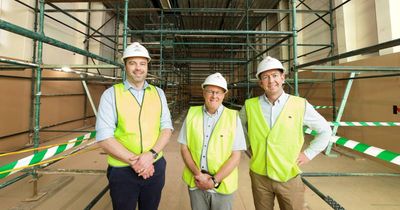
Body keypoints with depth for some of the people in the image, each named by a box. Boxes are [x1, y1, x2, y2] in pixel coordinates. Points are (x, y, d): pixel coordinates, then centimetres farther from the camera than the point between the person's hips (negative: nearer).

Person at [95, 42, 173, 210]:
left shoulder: (158, 93, 3)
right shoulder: (111, 94, -6)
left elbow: (167, 128, -1)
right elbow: (104, 137, -11)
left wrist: (151, 154, -15)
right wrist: (134, 160, -16)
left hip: (155, 167, 3)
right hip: (122, 170, -2)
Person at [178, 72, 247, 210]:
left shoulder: (233, 117, -8)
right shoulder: (192, 113, -2)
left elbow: (236, 156, -8)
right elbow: (184, 147, 0)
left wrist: (214, 181, -12)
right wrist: (197, 173, -10)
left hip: (222, 185, -1)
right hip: (195, 182, 2)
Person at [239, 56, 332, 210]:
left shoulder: (300, 105, -8)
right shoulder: (249, 106, -5)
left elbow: (325, 130, 5)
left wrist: (308, 154, -2)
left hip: (289, 177, -1)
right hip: (259, 176, 1)